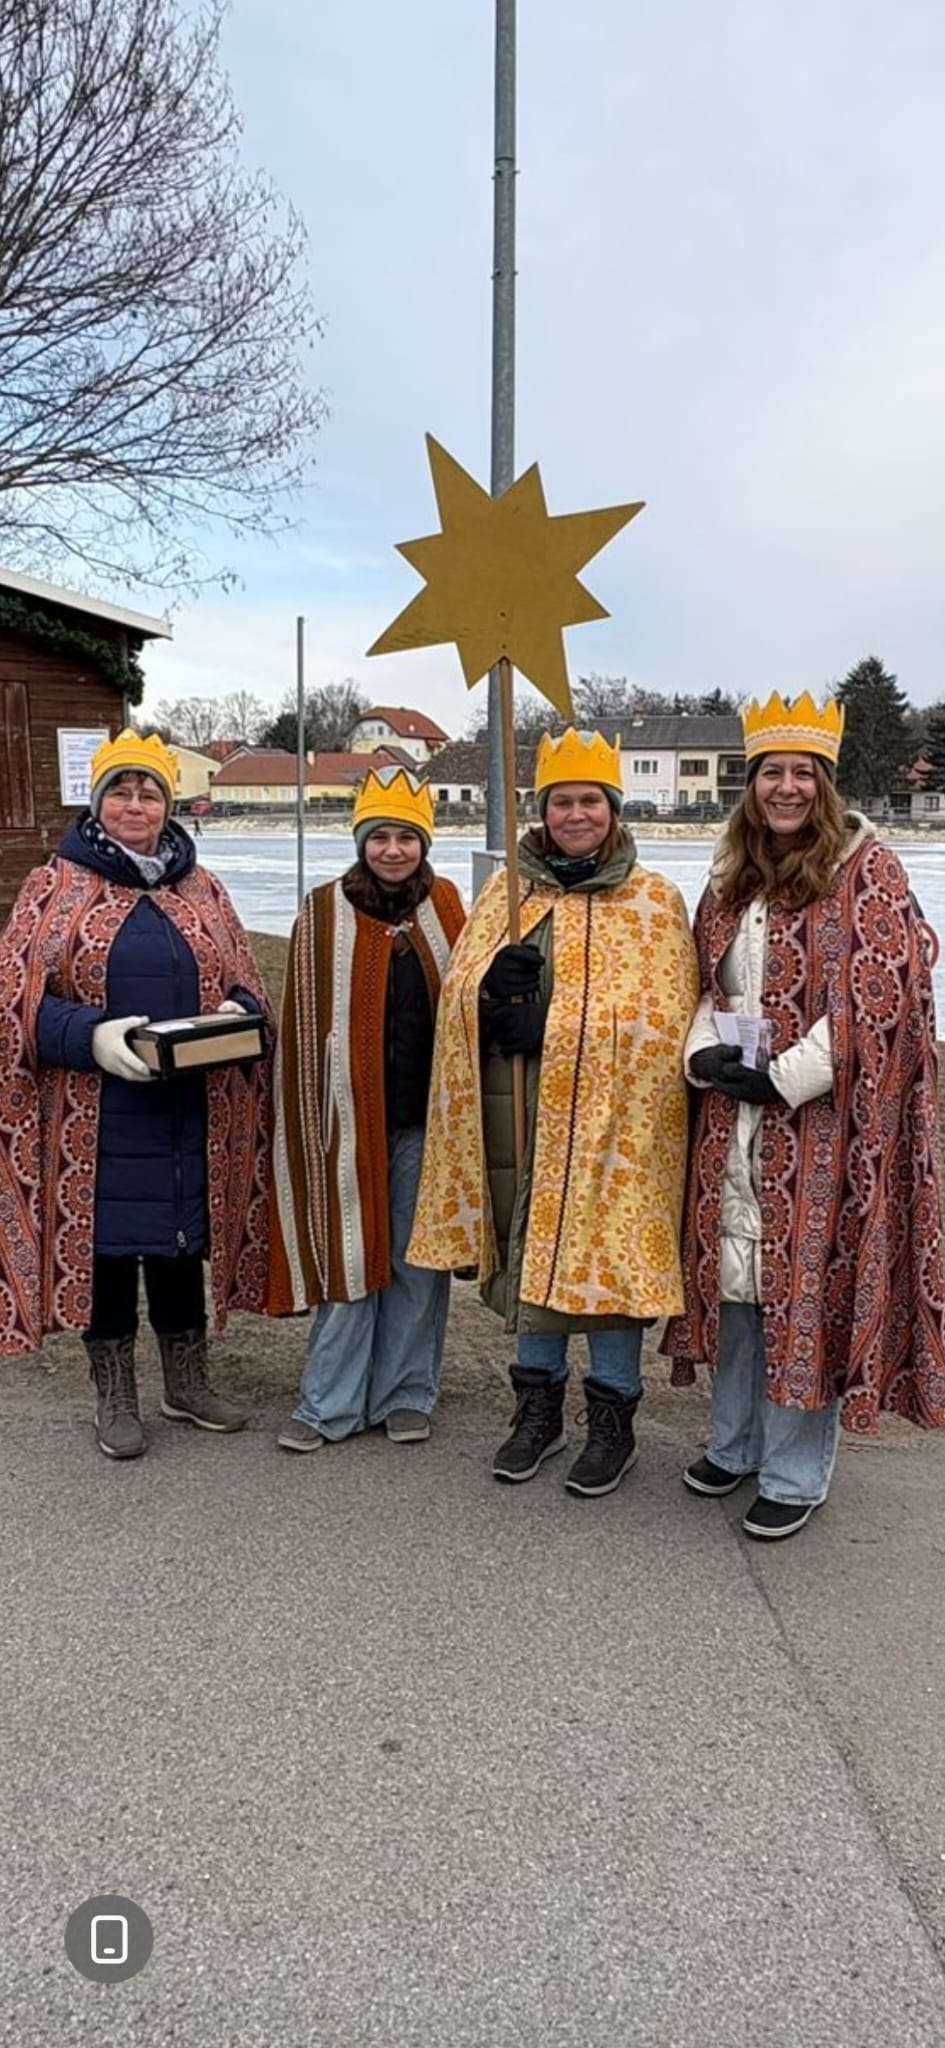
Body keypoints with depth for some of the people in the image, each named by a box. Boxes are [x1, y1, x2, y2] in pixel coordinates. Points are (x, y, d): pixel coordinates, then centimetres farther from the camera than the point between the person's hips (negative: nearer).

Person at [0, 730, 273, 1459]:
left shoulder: (201, 890, 10)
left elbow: (246, 988, 13)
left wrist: (236, 1017, -11)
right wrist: (91, 1036, -21)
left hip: (191, 1112, 3)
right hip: (95, 1114, -2)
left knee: (183, 1241, 13)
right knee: (105, 1242, 7)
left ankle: (188, 1382, 31)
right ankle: (115, 1400, 23)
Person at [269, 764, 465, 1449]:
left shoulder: (445, 907, 6)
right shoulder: (325, 913, -1)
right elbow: (307, 1023, -1)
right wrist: (315, 1119, -4)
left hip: (425, 1116, 2)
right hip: (351, 1116, -2)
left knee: (417, 1258, 9)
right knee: (349, 1256, 4)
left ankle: (407, 1393, 24)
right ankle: (331, 1403, 17)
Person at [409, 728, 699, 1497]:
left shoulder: (655, 899, 0)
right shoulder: (508, 890, 10)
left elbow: (662, 1015, -9)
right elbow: (459, 991, 6)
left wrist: (552, 1025, -16)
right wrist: (491, 987, -17)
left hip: (613, 1114, -3)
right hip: (520, 1111, 3)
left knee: (609, 1251, 1)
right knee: (528, 1246, 11)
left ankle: (613, 1417, 19)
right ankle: (538, 1405, 28)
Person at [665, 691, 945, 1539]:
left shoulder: (867, 871, -6)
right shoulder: (733, 877, 11)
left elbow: (877, 997, -12)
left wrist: (785, 1077, -16)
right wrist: (706, 1053, -5)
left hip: (823, 1119, -5)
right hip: (734, 1118, 5)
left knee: (806, 1281, 0)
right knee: (735, 1272, 12)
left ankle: (794, 1476, 15)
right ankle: (734, 1444, 30)